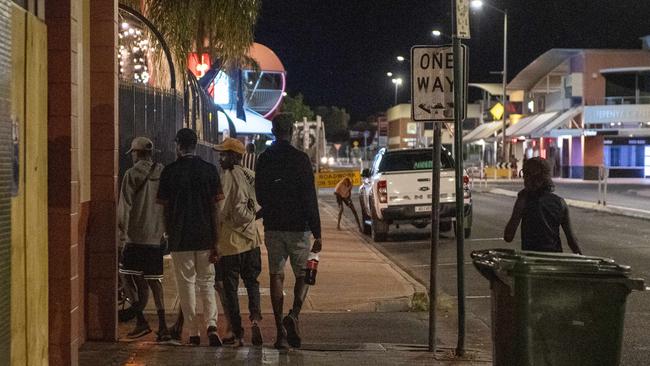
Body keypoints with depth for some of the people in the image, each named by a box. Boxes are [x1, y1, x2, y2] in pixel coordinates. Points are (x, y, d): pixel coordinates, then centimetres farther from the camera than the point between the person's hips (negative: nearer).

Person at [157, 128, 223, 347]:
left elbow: (166, 207, 1)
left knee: (186, 284, 7)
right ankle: (211, 324, -7)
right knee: (206, 282, 12)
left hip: (179, 237, -1)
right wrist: (215, 241, 2)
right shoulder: (209, 170, 0)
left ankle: (194, 332, 8)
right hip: (205, 236, 2)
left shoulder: (170, 171, -3)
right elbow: (215, 207, -1)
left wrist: (168, 234, 16)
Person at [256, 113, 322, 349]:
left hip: (272, 227, 3)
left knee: (276, 277, 8)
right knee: (303, 276, 9)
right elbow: (310, 199, -12)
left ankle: (281, 332, 6)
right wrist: (317, 233, -10)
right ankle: (293, 315, -16)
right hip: (298, 228, -3)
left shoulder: (264, 159, 3)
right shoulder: (300, 159, -9)